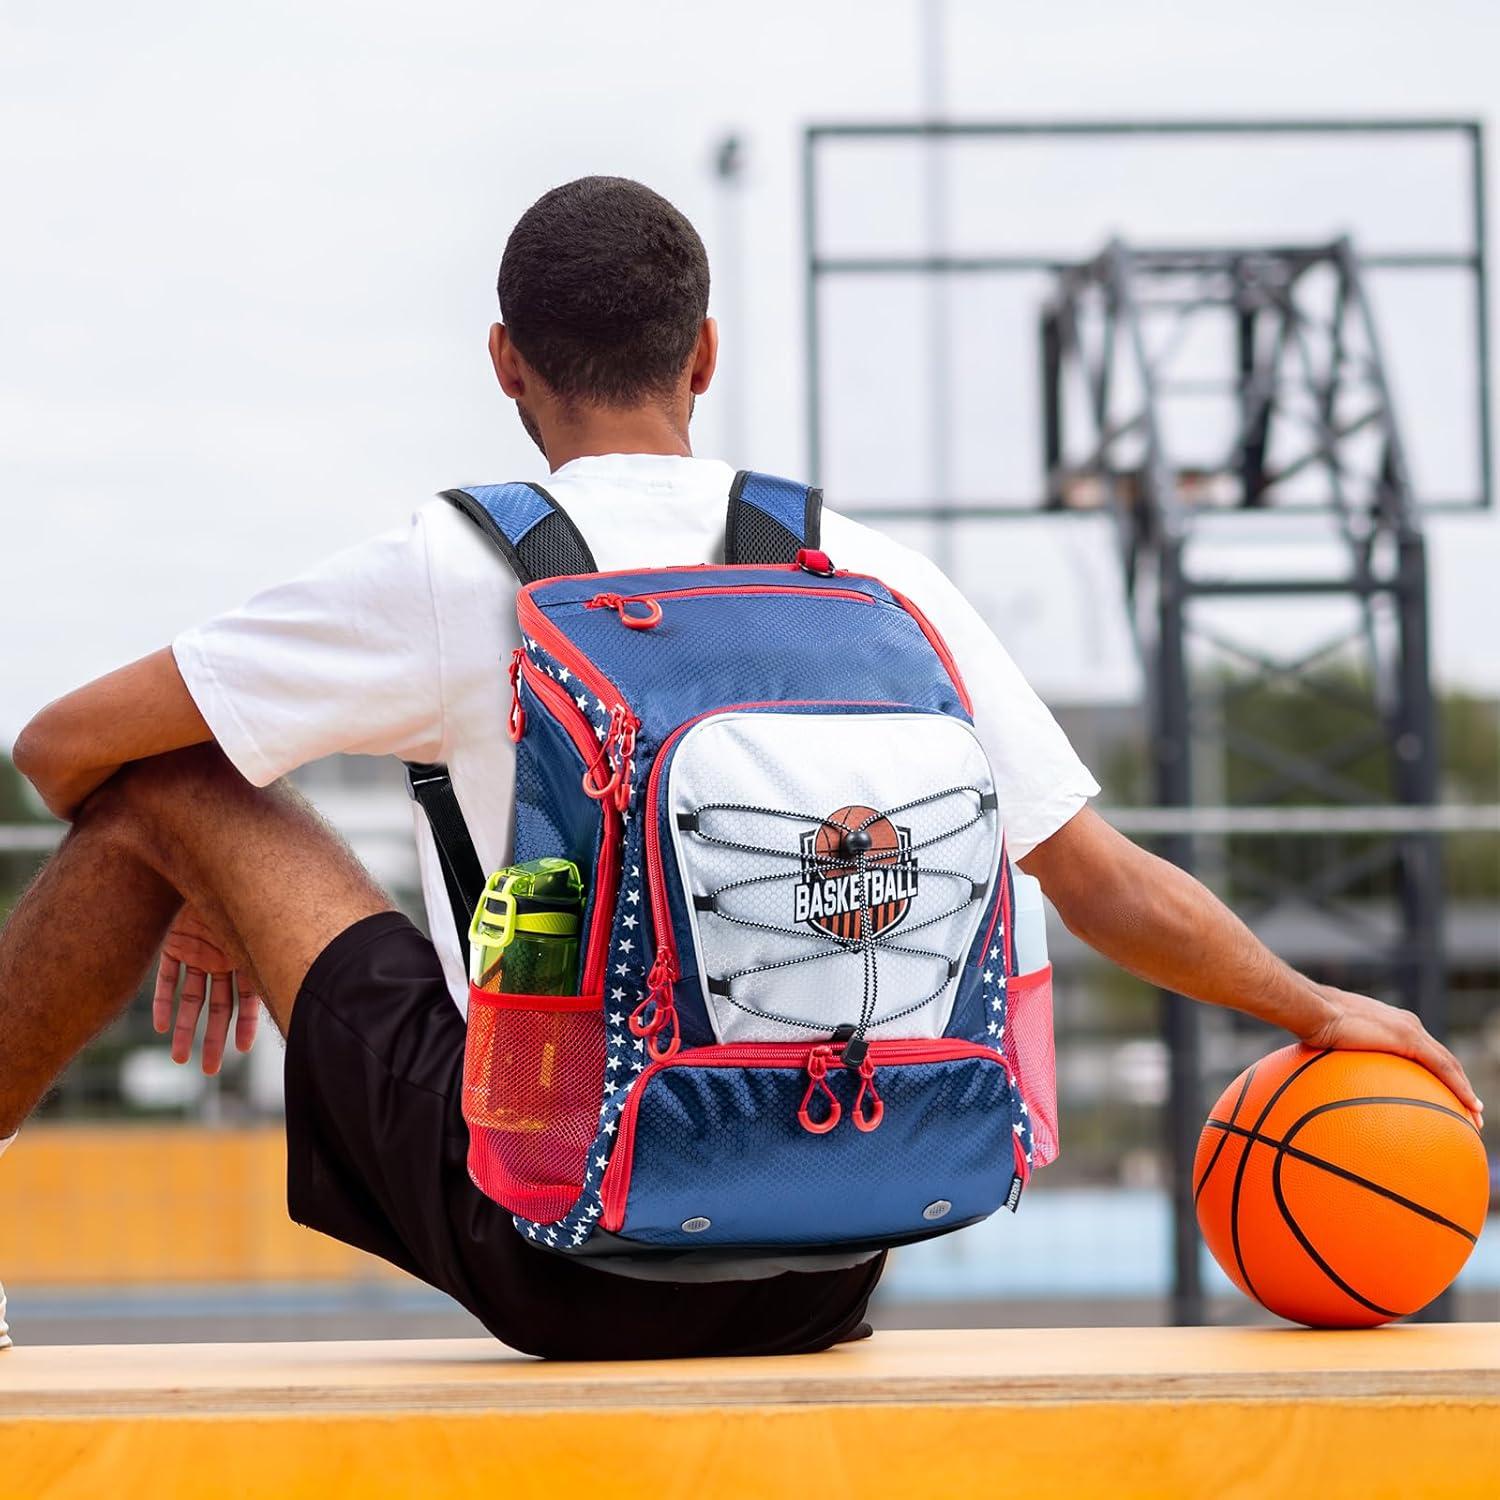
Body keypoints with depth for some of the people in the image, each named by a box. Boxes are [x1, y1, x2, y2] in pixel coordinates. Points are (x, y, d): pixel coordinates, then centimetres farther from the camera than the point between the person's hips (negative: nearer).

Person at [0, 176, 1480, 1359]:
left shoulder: (455, 571, -4)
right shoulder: (879, 573, 5)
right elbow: (1113, 890, 7)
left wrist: (205, 905, 24)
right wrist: (1317, 1009, 25)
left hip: (561, 1258, -4)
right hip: (823, 1286, 4)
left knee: (168, 793, 11)